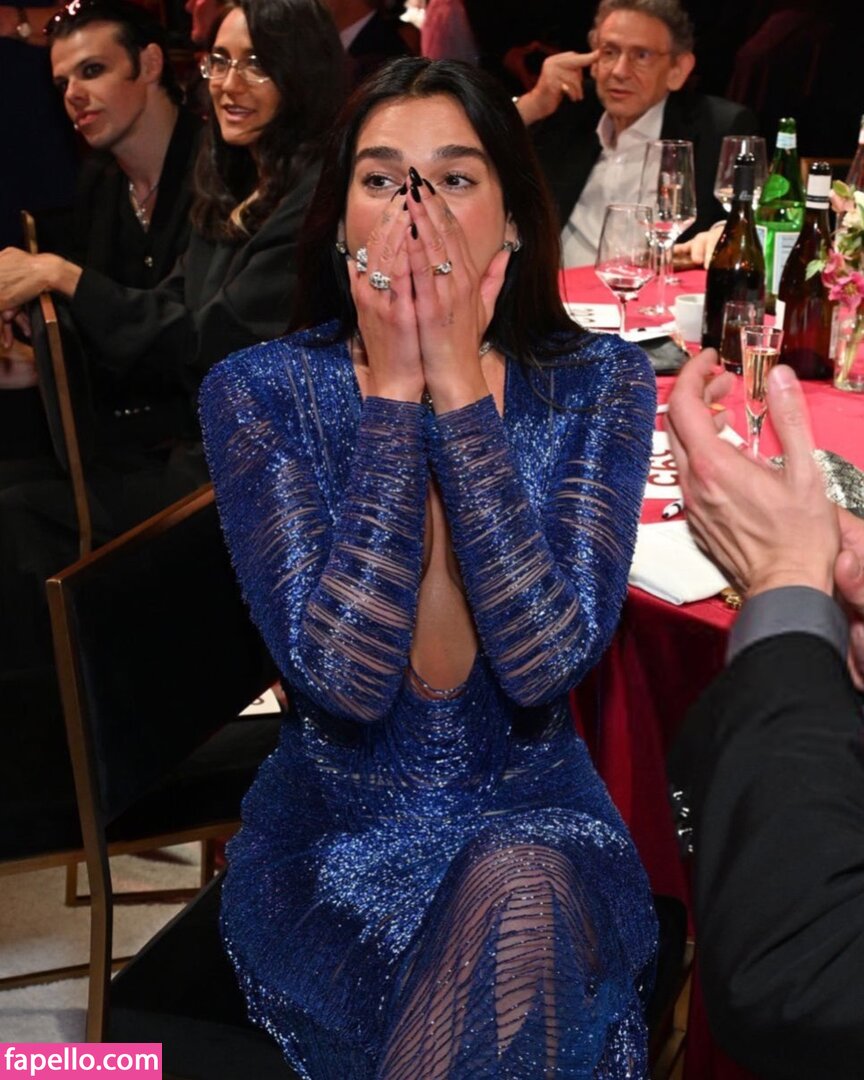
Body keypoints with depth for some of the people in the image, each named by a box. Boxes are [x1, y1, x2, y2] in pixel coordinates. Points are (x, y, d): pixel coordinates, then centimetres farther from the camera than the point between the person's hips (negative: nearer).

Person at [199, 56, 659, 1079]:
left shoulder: (597, 384, -7)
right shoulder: (258, 392, -10)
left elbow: (545, 664, -21)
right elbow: (347, 676, -21)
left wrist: (457, 387, -22)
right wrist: (395, 392, -22)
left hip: (537, 822, 2)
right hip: (332, 837, -1)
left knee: (518, 897, -32)